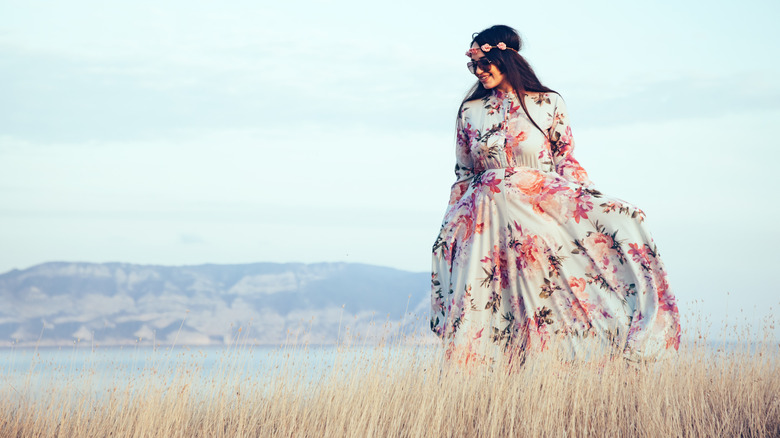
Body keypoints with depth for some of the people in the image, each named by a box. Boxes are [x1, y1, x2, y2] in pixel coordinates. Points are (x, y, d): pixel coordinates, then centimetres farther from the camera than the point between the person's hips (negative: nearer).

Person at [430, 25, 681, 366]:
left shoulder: (549, 104, 5)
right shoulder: (470, 111, 10)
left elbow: (566, 161, 8)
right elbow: (463, 175, 16)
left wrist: (591, 198, -5)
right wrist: (449, 228, 14)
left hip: (543, 207, -1)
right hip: (487, 219, 1)